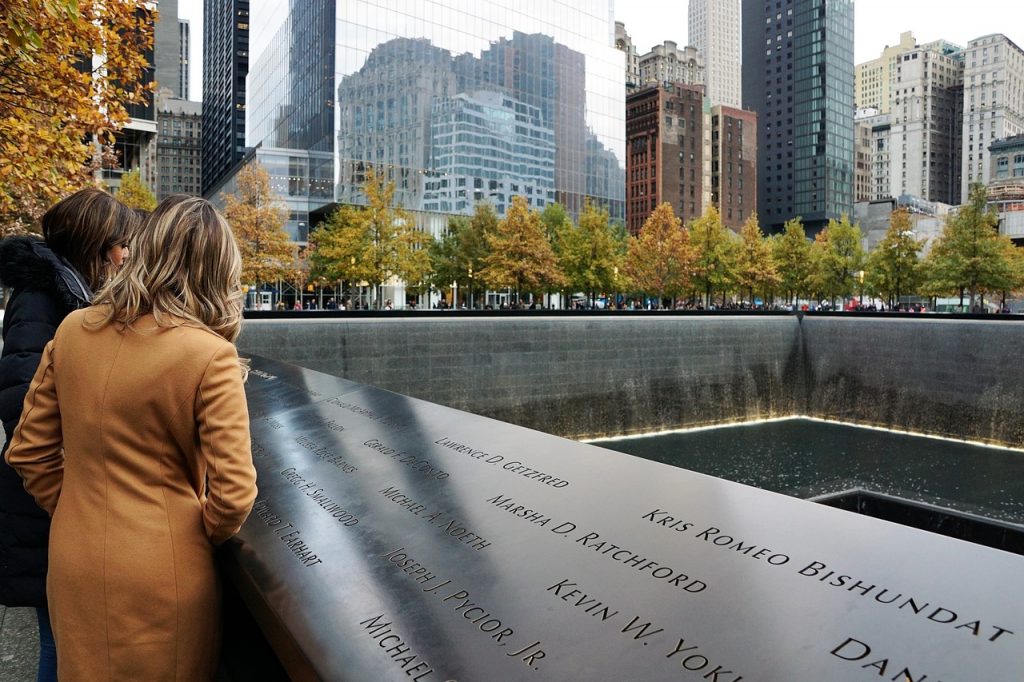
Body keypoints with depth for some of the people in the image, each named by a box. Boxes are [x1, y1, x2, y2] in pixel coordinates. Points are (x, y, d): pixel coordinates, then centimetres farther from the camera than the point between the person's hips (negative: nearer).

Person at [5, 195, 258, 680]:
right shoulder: (209, 354, -21)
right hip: (161, 573, -4)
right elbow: (233, 493, -20)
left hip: (73, 565, 5)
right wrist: (207, 534, 0)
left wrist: (76, 513, 16)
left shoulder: (72, 330, -5)